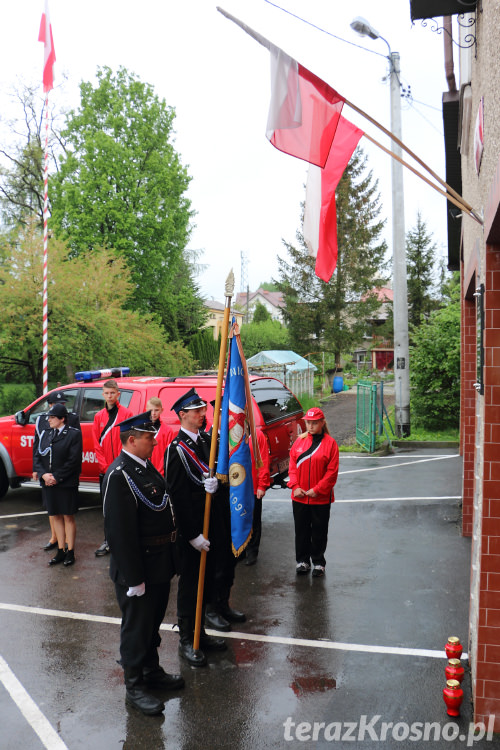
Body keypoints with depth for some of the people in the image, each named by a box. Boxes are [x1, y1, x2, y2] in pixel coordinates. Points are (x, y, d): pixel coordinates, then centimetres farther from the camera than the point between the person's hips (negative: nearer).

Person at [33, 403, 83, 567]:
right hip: (48, 484, 6)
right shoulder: (46, 434, 10)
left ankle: (70, 552, 14)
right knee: (56, 517, 12)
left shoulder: (74, 434, -7)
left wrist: (56, 477, -15)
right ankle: (60, 552, 22)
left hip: (66, 484, -5)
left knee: (68, 518, 4)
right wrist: (44, 474, -9)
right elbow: (37, 457, 8)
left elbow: (74, 460, -13)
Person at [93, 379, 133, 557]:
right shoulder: (99, 416, 10)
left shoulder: (126, 414, -3)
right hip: (104, 470, 4)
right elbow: (97, 445, 8)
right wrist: (105, 466, -3)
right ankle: (109, 541, 18)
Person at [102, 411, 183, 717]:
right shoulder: (119, 475, -23)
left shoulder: (146, 466, 8)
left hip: (159, 564, 9)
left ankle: (153, 671, 41)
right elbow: (120, 531, -25)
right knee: (137, 626, 7)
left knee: (153, 621, 23)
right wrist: (133, 578, -23)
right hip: (138, 567, -9)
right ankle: (135, 686, 24)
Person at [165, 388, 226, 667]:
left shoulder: (207, 440, 6)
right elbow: (178, 495, -18)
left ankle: (200, 632, 33)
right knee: (190, 582, 4)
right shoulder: (177, 449, -17)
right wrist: (193, 535, -17)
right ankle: (187, 641, 19)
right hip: (189, 529, -7)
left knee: (206, 579, 17)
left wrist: (215, 481, -18)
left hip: (209, 524, 7)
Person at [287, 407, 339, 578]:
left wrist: (317, 490, -13)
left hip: (321, 498, -3)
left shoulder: (330, 443, -6)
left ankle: (318, 562, 23)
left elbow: (332, 471, -9)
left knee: (319, 532, 8)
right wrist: (295, 486, -7)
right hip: (299, 497, 3)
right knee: (301, 530, 12)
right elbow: (292, 466, 6)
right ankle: (302, 561, 26)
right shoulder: (299, 441, 4)